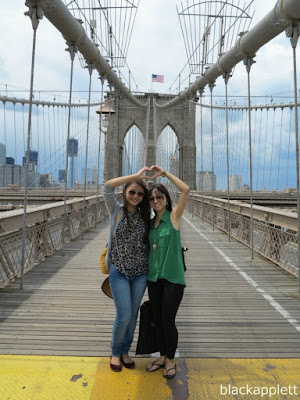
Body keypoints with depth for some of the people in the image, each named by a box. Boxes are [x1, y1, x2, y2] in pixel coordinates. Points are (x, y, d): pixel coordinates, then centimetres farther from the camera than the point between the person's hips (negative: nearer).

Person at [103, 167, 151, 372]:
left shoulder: (145, 215, 5)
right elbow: (108, 187, -19)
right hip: (119, 272, -3)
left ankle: (125, 351, 35)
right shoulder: (117, 210, -3)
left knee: (133, 315, 12)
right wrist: (136, 175, -21)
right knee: (124, 315, -3)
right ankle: (115, 352, 24)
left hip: (140, 273, 3)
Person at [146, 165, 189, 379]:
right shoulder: (150, 223, 8)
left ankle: (171, 360, 24)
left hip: (173, 278, -5)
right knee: (157, 320, 14)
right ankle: (162, 356, 34)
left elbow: (186, 190, -19)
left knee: (168, 320, 0)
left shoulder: (174, 216, -7)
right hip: (154, 277, 5)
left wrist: (164, 173, -16)